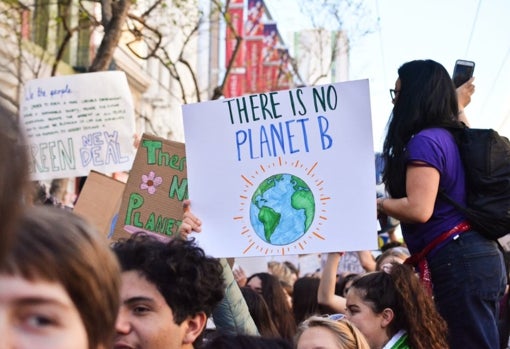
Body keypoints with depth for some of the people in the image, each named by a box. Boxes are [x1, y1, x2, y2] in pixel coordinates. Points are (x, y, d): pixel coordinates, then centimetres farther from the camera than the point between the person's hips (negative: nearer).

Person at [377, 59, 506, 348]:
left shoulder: (425, 141, -13)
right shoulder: (451, 136, 15)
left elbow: (419, 210, -22)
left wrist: (378, 203, -5)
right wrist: (458, 105, 44)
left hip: (457, 261, -10)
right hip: (480, 256, 10)